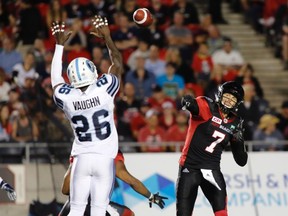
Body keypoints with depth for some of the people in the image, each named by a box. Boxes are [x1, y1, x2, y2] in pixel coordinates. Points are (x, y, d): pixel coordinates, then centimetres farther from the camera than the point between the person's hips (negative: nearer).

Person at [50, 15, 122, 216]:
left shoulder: (66, 97, -5)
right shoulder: (103, 89, -12)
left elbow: (56, 77, 17)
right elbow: (118, 63, 6)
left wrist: (60, 44, 24)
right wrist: (107, 37, 15)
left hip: (81, 159, 2)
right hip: (104, 159, -2)